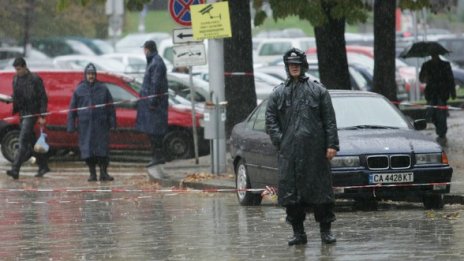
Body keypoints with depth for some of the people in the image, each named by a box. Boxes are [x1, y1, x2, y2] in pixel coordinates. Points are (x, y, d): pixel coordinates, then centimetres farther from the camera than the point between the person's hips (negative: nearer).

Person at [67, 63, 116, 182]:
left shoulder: (103, 89, 6)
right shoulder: (79, 90, 6)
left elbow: (110, 107, 9)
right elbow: (72, 109, 7)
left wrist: (112, 123, 5)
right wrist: (71, 126, 2)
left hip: (101, 124, 0)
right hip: (85, 125, 0)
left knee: (102, 148, -3)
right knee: (87, 149, -1)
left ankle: (103, 173, 2)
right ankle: (92, 173, 7)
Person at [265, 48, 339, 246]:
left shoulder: (318, 90, 7)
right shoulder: (279, 93, 11)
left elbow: (329, 120, 4)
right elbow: (270, 120, 8)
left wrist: (331, 145, -5)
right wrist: (280, 141, -5)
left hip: (315, 151, -1)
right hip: (289, 152, 1)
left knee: (321, 189, 0)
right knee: (291, 191, 0)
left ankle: (326, 230, 8)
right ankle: (298, 232, 7)